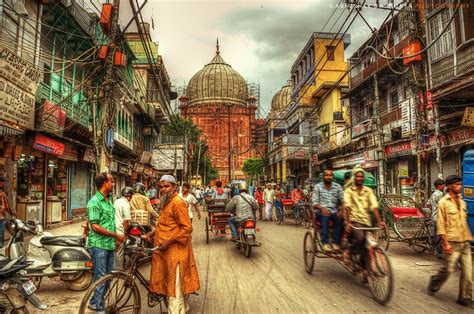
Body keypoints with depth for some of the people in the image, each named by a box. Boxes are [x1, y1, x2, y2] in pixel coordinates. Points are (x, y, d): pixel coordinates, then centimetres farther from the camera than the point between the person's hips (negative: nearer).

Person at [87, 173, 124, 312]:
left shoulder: (109, 199, 10)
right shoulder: (94, 202, -16)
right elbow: (95, 226, -20)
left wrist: (115, 238, 13)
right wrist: (116, 235, -17)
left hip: (110, 245, 8)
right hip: (99, 245, -8)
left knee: (108, 276, 15)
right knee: (101, 278, 2)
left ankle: (95, 303, 31)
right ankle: (99, 307, 17)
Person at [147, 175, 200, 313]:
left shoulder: (178, 203, -17)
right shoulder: (166, 202, 14)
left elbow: (187, 228, -21)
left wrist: (169, 241, -23)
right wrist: (151, 233, 12)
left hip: (174, 249, -10)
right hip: (165, 249, 10)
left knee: (174, 284, 1)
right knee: (170, 282, 21)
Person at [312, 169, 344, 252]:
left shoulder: (338, 186, 9)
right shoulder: (318, 186, 4)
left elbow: (342, 201, 3)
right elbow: (314, 202, -2)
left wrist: (341, 210, -17)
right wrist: (322, 208, -20)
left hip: (334, 211, 2)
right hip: (322, 211, -2)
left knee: (340, 218, -30)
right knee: (325, 217, -35)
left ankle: (335, 242, -22)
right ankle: (325, 243, -33)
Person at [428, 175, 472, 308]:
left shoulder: (462, 202, 11)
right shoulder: (443, 203, -9)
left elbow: (464, 222, 17)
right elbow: (441, 225, -11)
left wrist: (469, 238, 12)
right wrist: (445, 243, -16)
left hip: (465, 242, 6)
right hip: (452, 242, -6)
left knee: (467, 271, 5)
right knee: (448, 269, 0)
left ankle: (465, 298, 17)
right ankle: (434, 284, 26)